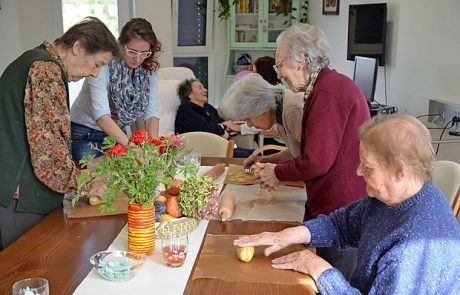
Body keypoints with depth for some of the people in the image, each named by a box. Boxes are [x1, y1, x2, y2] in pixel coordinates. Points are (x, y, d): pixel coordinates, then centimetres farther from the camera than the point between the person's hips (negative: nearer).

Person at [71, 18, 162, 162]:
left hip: (118, 134, 5)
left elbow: (151, 113, -13)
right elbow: (101, 115, -35)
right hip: (86, 135, -5)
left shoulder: (148, 71, -7)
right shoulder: (103, 65, -24)